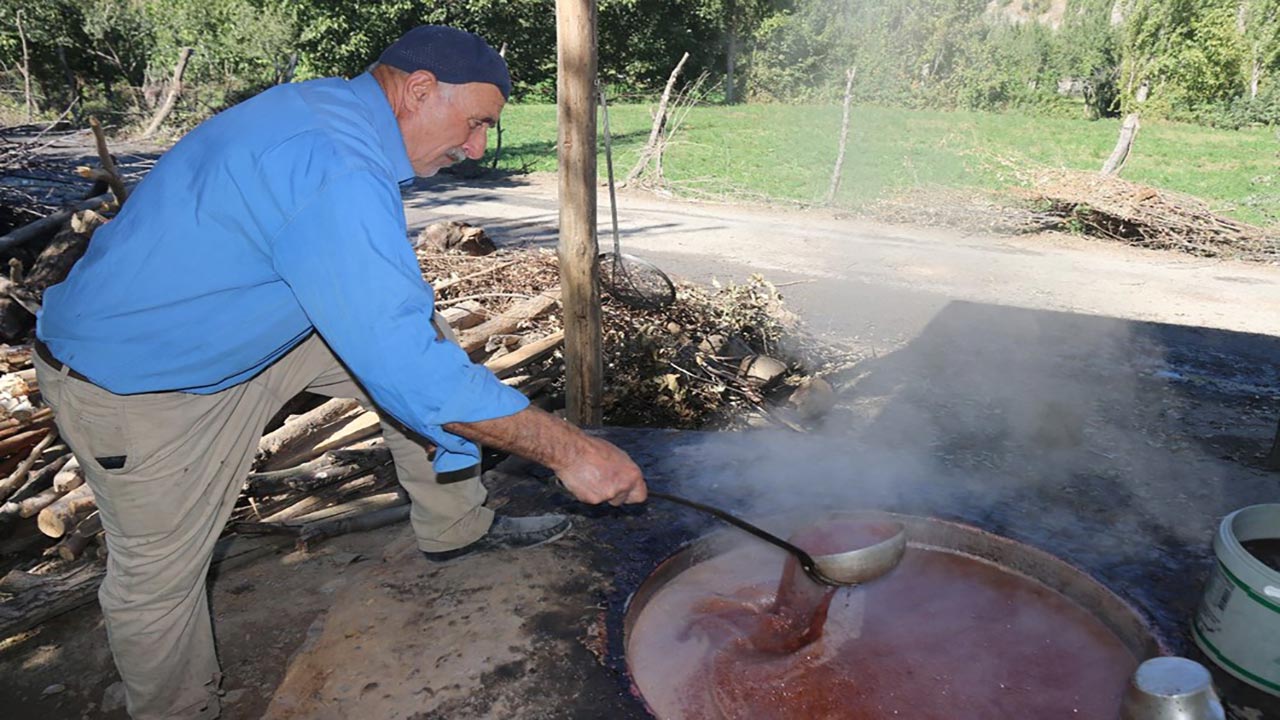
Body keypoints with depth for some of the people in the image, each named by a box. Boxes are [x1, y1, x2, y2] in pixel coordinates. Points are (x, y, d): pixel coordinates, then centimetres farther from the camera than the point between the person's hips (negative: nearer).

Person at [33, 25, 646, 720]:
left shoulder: (332, 107, -4)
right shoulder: (336, 172, -34)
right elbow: (407, 370, -39)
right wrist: (568, 449, -33)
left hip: (236, 326, 9)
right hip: (135, 383, -9)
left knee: (426, 334, 3)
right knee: (160, 577, 6)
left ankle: (456, 526, 15)